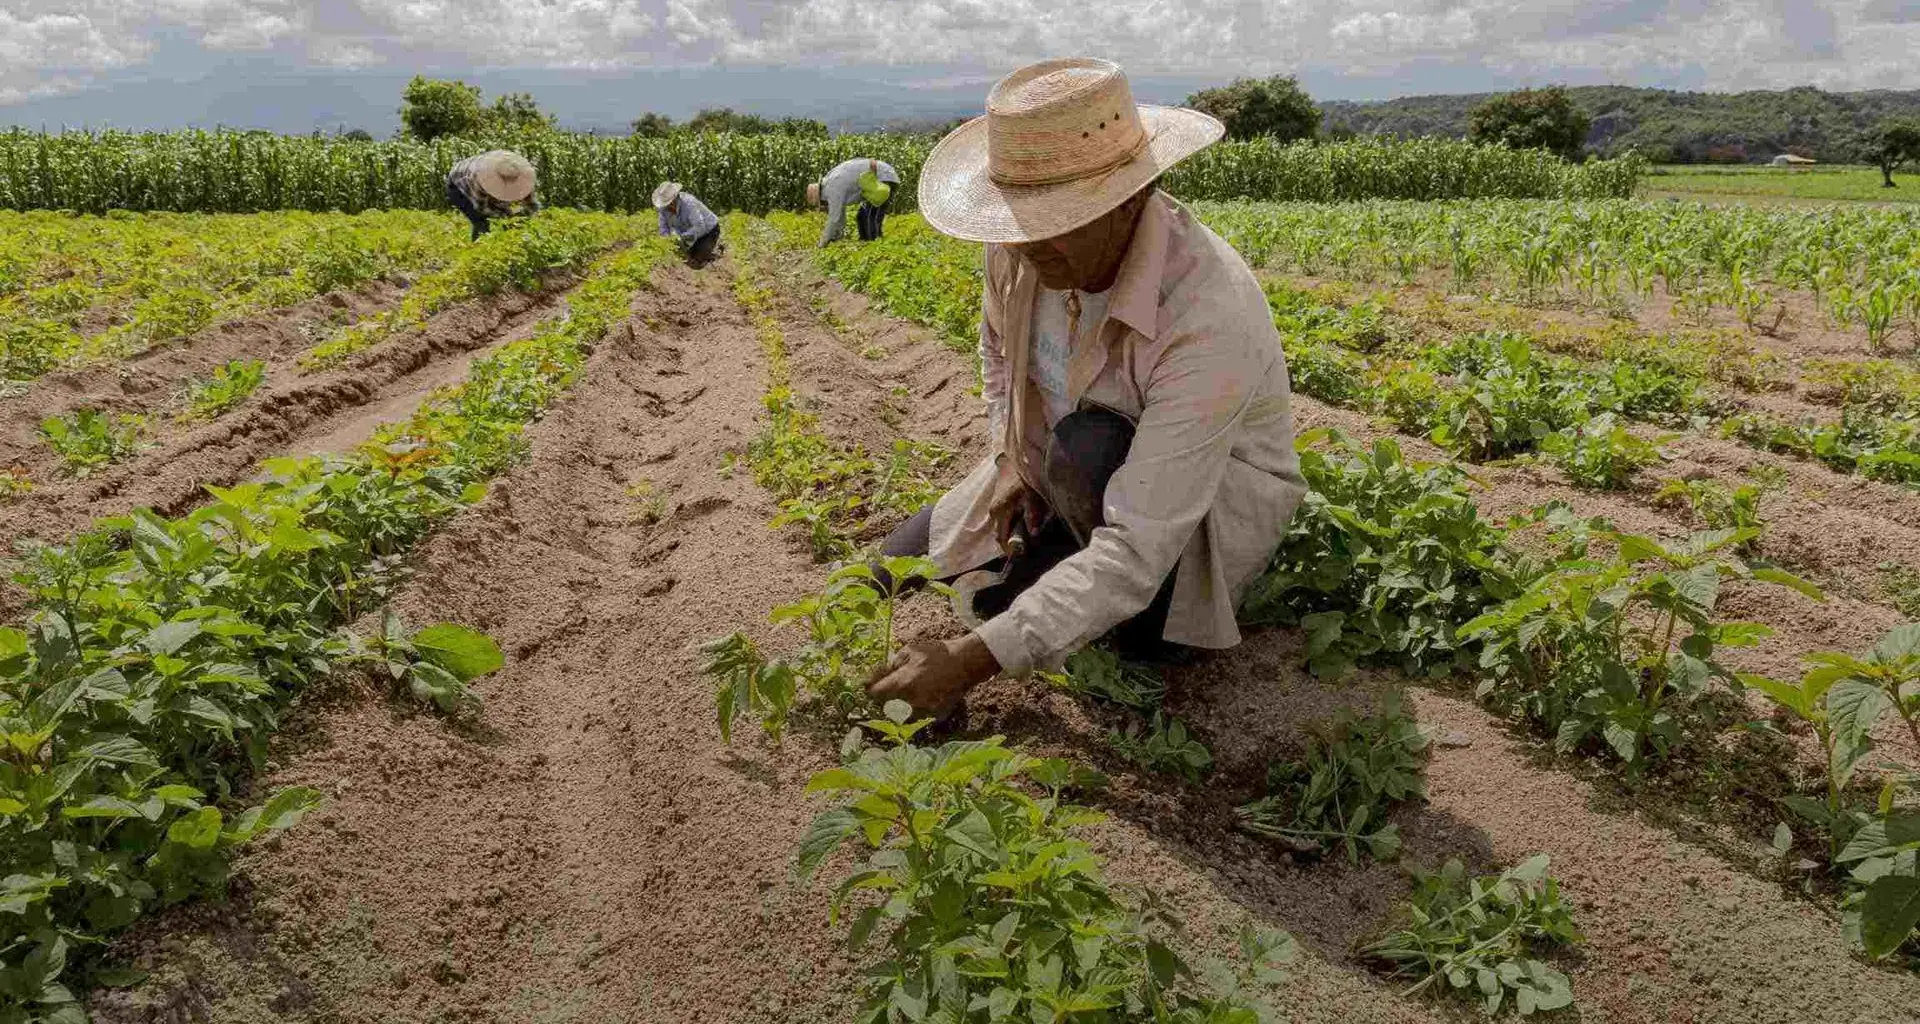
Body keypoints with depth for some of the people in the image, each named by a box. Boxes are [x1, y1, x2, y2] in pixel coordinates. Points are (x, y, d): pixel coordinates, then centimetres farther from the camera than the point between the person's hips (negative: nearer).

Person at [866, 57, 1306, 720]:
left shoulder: (1208, 321, -39)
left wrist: (976, 658, -43)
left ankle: (1136, 609, -7)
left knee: (1089, 446, -38)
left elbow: (1138, 547, -41)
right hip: (1063, 474, 6)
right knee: (898, 566, 0)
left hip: (1209, 496, -6)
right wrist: (1011, 457, -9)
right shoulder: (1023, 245, -18)